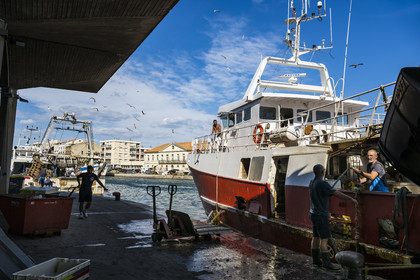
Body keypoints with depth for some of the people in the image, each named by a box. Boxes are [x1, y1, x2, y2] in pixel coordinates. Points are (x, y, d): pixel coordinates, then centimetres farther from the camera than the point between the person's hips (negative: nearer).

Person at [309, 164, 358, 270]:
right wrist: (351, 199, -15)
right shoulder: (322, 183, -21)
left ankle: (315, 259, 23)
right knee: (324, 239, -4)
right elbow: (337, 194, -22)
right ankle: (326, 262, 1)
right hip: (321, 215, -9)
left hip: (314, 213, 9)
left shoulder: (312, 182, 6)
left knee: (316, 237, 15)